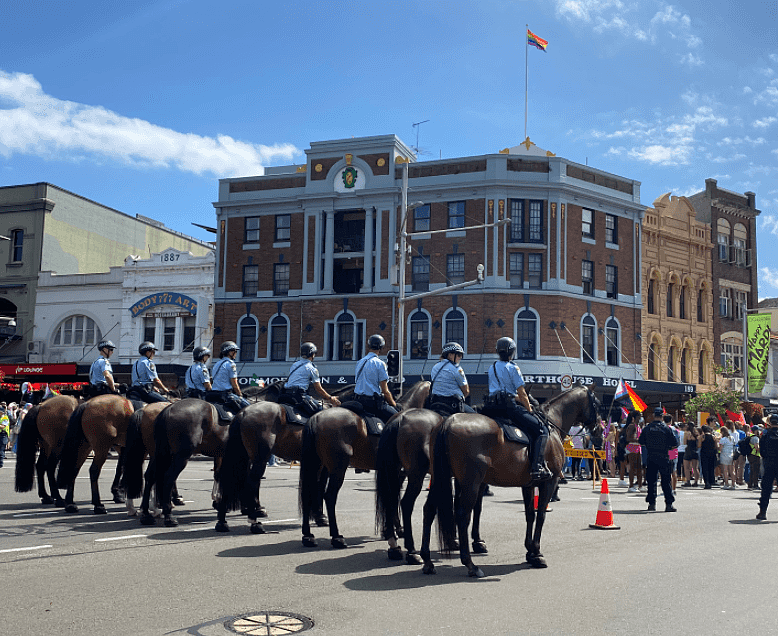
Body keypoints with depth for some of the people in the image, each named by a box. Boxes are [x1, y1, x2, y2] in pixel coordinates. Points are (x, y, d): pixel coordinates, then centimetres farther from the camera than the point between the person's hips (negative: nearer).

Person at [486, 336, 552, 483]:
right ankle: (537, 467, -21)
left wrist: (525, 404, 27)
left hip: (494, 406, 9)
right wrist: (529, 410, 8)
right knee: (541, 430, -7)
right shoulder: (513, 367, -4)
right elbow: (521, 393, -6)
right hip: (510, 406, -9)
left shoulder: (492, 368, 19)